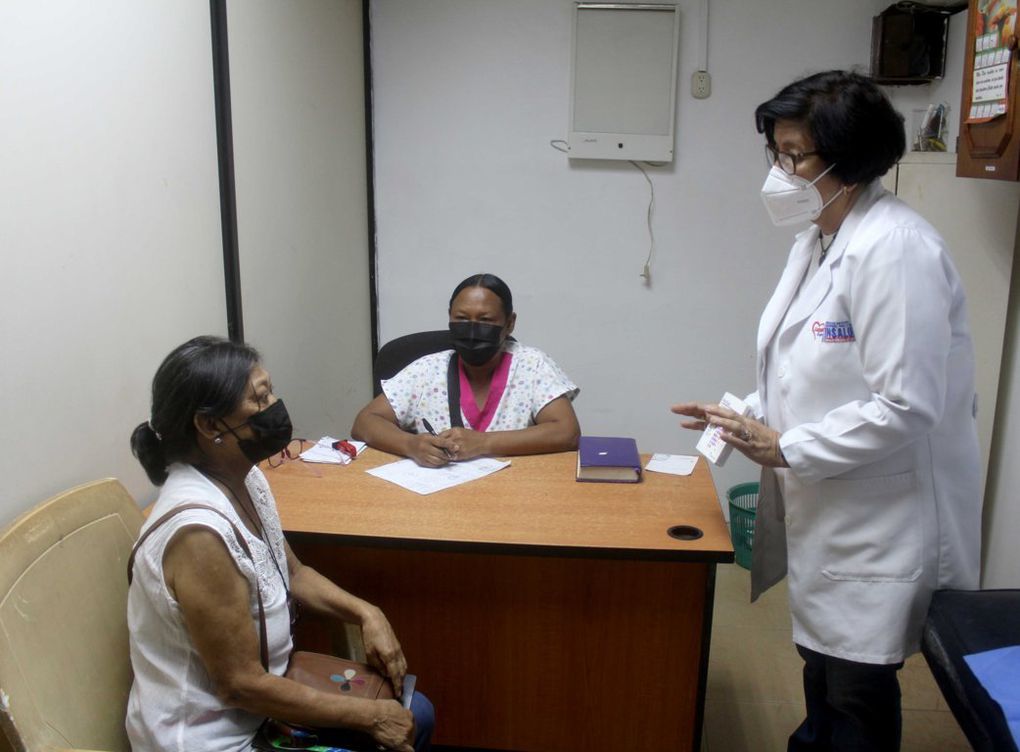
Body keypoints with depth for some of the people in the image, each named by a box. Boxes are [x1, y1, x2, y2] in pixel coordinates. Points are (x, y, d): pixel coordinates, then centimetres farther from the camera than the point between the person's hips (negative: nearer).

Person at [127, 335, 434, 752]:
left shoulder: (246, 478, -5)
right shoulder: (201, 533, -31)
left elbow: (292, 573, 12)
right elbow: (241, 684, -25)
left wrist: (365, 613, -4)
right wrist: (369, 715, -16)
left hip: (254, 696, 8)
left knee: (415, 715, 13)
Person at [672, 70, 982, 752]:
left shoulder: (894, 248, -23)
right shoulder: (819, 240, 6)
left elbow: (906, 406, -25)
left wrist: (785, 447, -18)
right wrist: (750, 417, 1)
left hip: (884, 518, -8)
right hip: (825, 507, 9)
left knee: (856, 685, 8)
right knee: (822, 655, 25)